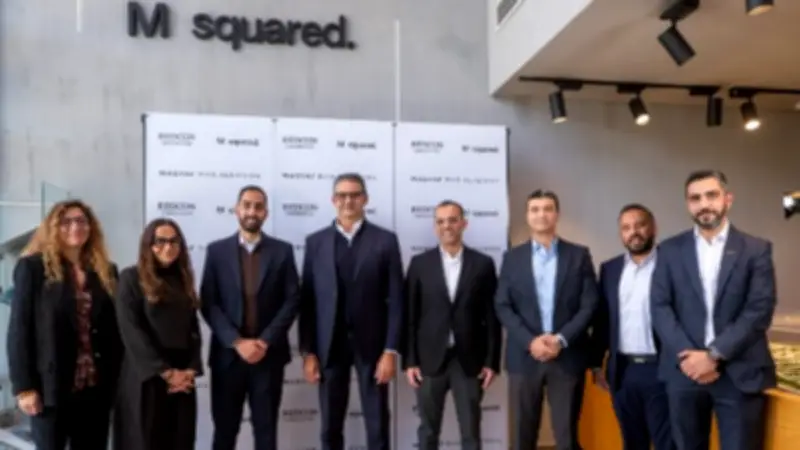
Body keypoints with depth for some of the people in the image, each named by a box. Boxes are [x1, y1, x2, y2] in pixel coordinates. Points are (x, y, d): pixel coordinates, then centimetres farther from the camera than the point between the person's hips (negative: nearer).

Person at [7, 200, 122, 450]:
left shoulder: (106, 271, 10)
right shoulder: (33, 267, -1)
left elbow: (115, 329, 10)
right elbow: (19, 328, -5)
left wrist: (114, 379, 4)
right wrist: (23, 386, -10)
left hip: (96, 387, 4)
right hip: (52, 387, -4)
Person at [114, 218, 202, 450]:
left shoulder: (183, 280, 14)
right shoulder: (132, 278, -2)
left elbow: (194, 329, 12)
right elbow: (131, 331, -11)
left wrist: (191, 370, -3)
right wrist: (165, 372, -13)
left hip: (182, 379, 5)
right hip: (145, 378, -5)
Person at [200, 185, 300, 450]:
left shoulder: (282, 251, 5)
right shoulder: (217, 250, 4)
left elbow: (292, 300, -1)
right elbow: (208, 304, -1)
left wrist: (266, 341, -11)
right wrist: (237, 342, -12)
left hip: (269, 354, 0)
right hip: (228, 354, 0)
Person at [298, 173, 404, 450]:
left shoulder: (385, 240, 1)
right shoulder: (315, 242, 5)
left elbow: (395, 299, -2)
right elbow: (307, 300, 4)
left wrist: (391, 350, -9)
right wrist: (308, 352, -1)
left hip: (371, 344, -1)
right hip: (329, 346, 2)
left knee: (377, 425, 5)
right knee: (330, 427, 9)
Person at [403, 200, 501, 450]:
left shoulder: (483, 264, 3)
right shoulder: (420, 263, 3)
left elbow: (491, 316, 3)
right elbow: (410, 315, 2)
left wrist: (492, 361, -2)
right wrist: (409, 361, -3)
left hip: (470, 361, 0)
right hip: (430, 359, 0)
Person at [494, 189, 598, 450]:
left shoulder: (579, 255, 6)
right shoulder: (513, 258, 8)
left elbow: (589, 305, 0)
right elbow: (502, 307, 2)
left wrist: (561, 339, -13)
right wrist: (530, 341, -12)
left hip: (568, 357, -1)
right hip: (524, 357, 1)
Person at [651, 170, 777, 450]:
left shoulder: (756, 249, 2)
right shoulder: (670, 250, 7)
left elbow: (760, 310, -7)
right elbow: (660, 307, 0)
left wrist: (714, 355, -13)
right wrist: (686, 355, -13)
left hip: (739, 373, -1)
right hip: (685, 370, 2)